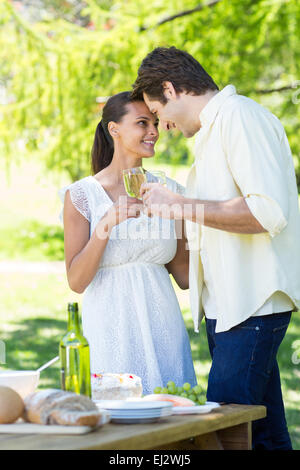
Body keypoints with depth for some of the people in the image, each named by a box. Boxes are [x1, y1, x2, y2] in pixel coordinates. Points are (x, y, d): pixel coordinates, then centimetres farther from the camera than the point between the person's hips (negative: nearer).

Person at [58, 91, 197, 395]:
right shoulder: (82, 195, -1)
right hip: (111, 332, -3)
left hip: (163, 324, 4)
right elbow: (76, 281, -8)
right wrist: (107, 224, -19)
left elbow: (184, 275, 12)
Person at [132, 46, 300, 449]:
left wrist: (181, 205, -16)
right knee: (267, 435, 8)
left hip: (253, 305, -10)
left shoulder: (238, 115, -10)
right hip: (226, 307, 10)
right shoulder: (215, 127, 21)